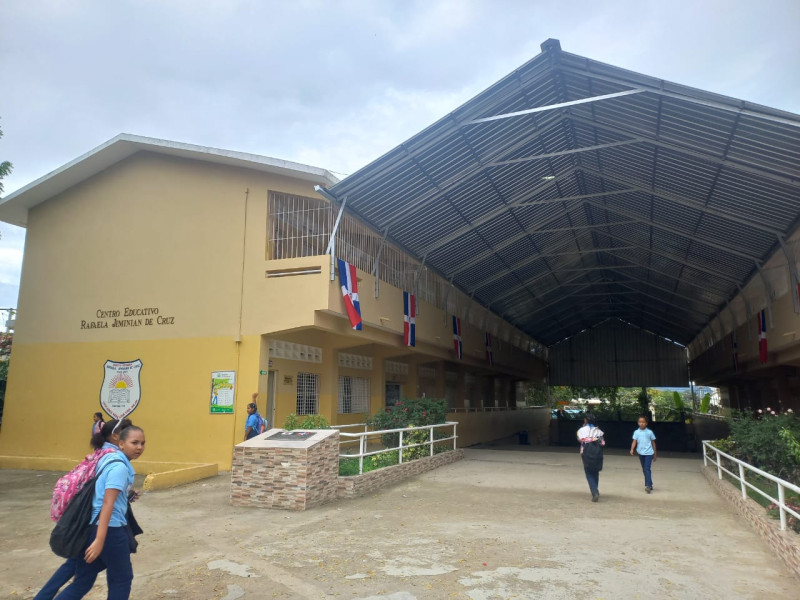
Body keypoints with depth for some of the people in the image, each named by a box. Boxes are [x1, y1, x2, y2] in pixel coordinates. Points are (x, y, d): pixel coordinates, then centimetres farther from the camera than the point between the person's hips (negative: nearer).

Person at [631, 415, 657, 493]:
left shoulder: (649, 432, -3)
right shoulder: (636, 432, 2)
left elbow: (653, 442, 5)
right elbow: (634, 442, -4)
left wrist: (655, 454, 9)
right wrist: (632, 449, -22)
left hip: (649, 453, -4)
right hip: (641, 453, 4)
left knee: (647, 469, -15)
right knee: (644, 470, 12)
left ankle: (648, 485, -18)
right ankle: (650, 484, 24)